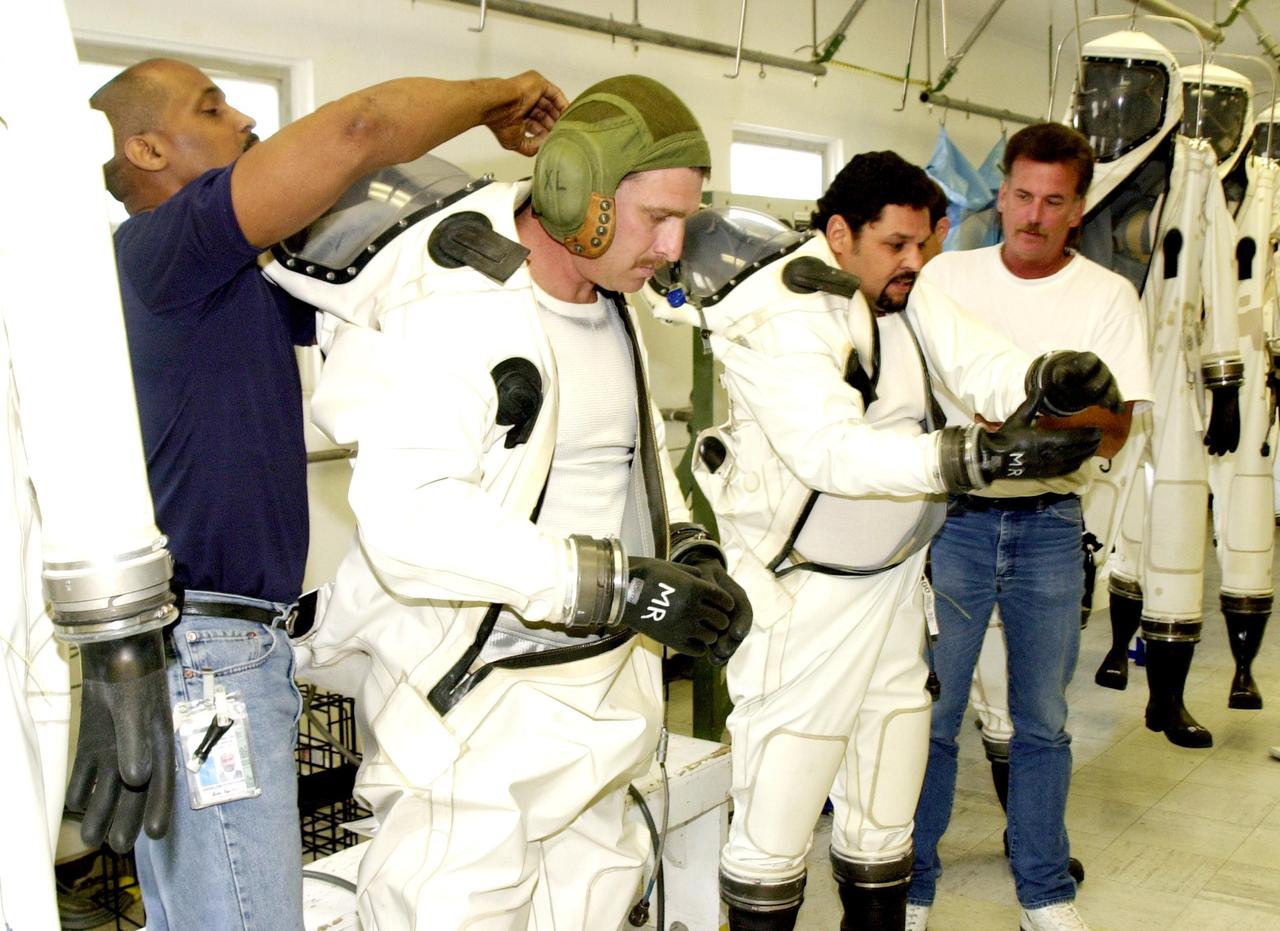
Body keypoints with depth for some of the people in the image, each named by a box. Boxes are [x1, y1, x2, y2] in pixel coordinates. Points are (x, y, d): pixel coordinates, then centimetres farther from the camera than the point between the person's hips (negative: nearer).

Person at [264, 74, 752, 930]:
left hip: (596, 688, 9)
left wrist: (688, 547, 2)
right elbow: (409, 518, -34)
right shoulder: (459, 315, -23)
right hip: (481, 706, -9)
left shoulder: (611, 300, 7)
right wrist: (623, 587, -33)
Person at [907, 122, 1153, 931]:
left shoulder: (1108, 297, 0)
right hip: (955, 519, 0)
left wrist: (1061, 413, -25)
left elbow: (1116, 430, -7)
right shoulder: (947, 275, 2)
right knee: (930, 717, 5)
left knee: (1044, 723, 12)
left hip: (1050, 526, 1)